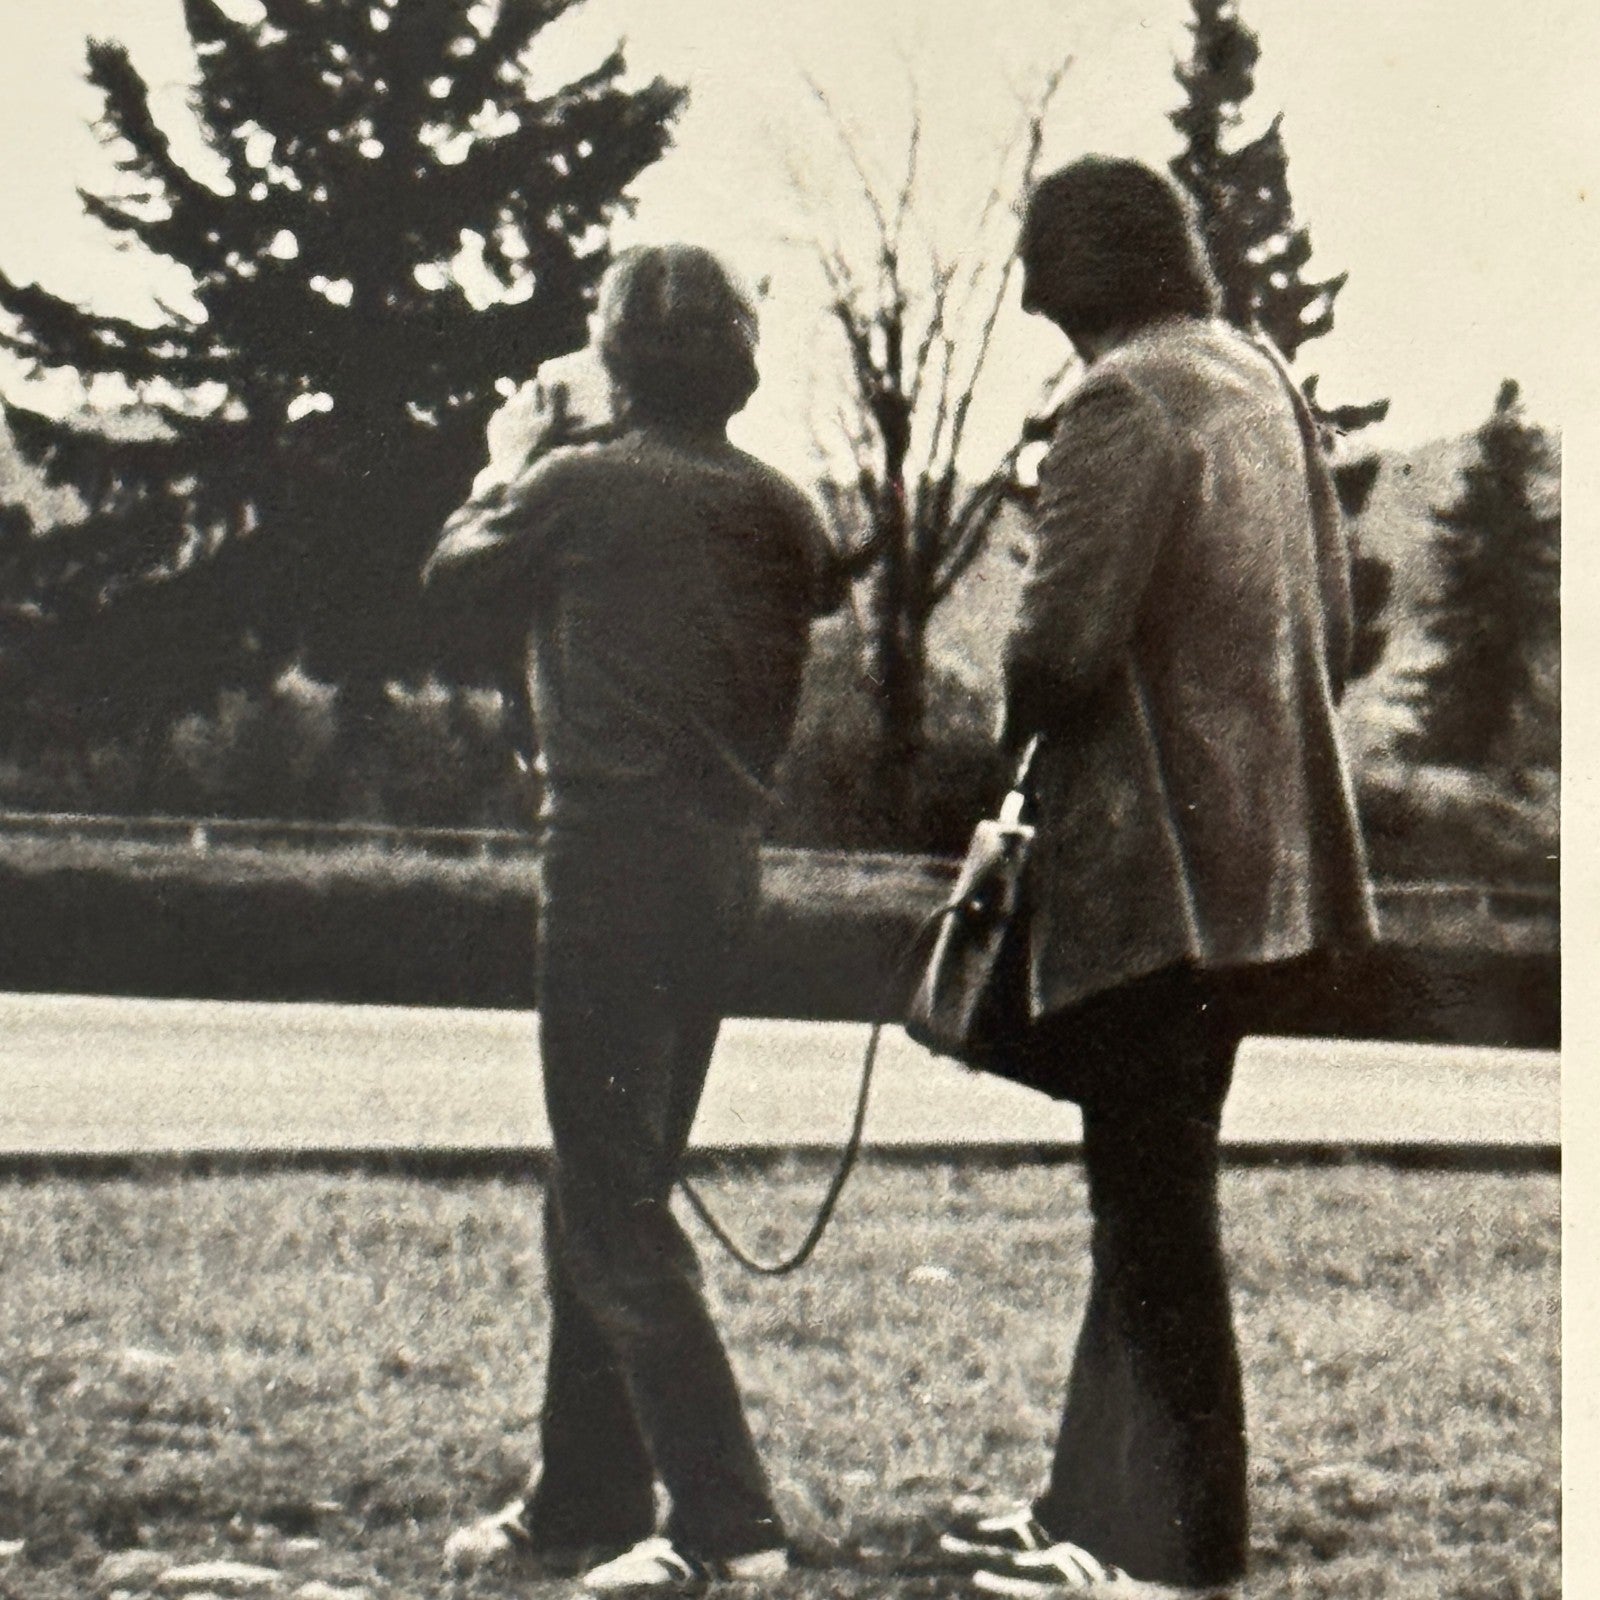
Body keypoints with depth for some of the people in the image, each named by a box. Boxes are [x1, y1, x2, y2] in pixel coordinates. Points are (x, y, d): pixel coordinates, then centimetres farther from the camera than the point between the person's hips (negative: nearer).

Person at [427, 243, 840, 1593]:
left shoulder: (583, 486, -8)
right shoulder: (779, 509, 6)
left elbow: (457, 566, 8)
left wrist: (506, 474, 26)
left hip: (613, 861, -7)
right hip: (726, 865, 7)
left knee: (612, 1211, -4)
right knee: (612, 1193, 17)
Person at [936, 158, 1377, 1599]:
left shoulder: (1122, 402, -14)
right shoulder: (1261, 377, 13)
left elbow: (1065, 644, -21)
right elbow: (1332, 620, 17)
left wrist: (1017, 732, -1)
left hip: (1152, 866, -9)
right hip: (1255, 859, 9)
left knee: (1153, 1203, -3)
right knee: (1150, 1195, 16)